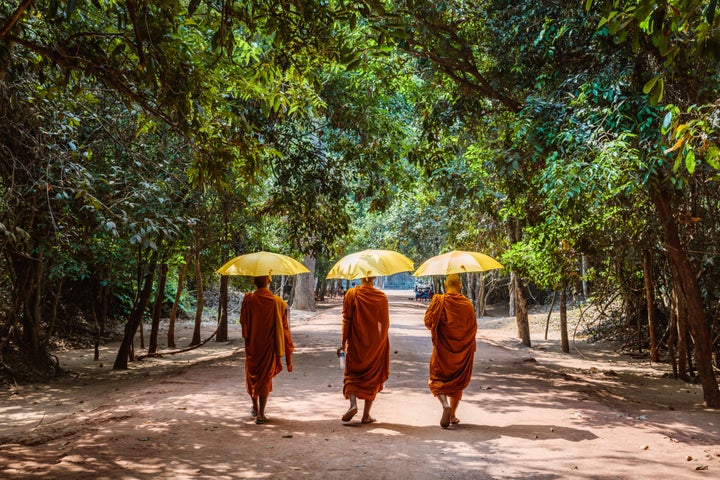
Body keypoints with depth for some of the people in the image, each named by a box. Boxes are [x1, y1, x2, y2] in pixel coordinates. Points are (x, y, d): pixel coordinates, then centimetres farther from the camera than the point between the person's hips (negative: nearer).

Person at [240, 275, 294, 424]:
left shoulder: (248, 299, -10)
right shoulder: (277, 302, -10)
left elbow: (243, 321, -3)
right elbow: (284, 327, -6)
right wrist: (288, 350, 1)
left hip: (252, 345, 1)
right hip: (269, 346, -1)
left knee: (252, 376, 20)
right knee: (266, 378, 7)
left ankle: (255, 408, 35)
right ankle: (261, 414, 3)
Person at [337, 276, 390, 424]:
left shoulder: (351, 294, -7)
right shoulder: (382, 297, -4)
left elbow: (346, 320, -7)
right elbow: (386, 323, 1)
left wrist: (343, 342, -1)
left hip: (355, 344, -1)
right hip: (376, 345, 1)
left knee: (352, 374, 13)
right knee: (372, 378, 11)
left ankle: (353, 404, -11)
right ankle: (366, 415, 11)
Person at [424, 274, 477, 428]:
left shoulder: (439, 301, -9)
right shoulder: (467, 304, -2)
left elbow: (428, 321, -8)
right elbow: (473, 327, 5)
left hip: (442, 347, -3)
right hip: (462, 350, 3)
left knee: (437, 380, 7)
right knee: (457, 380, 16)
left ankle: (446, 405, -18)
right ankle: (453, 415, 20)